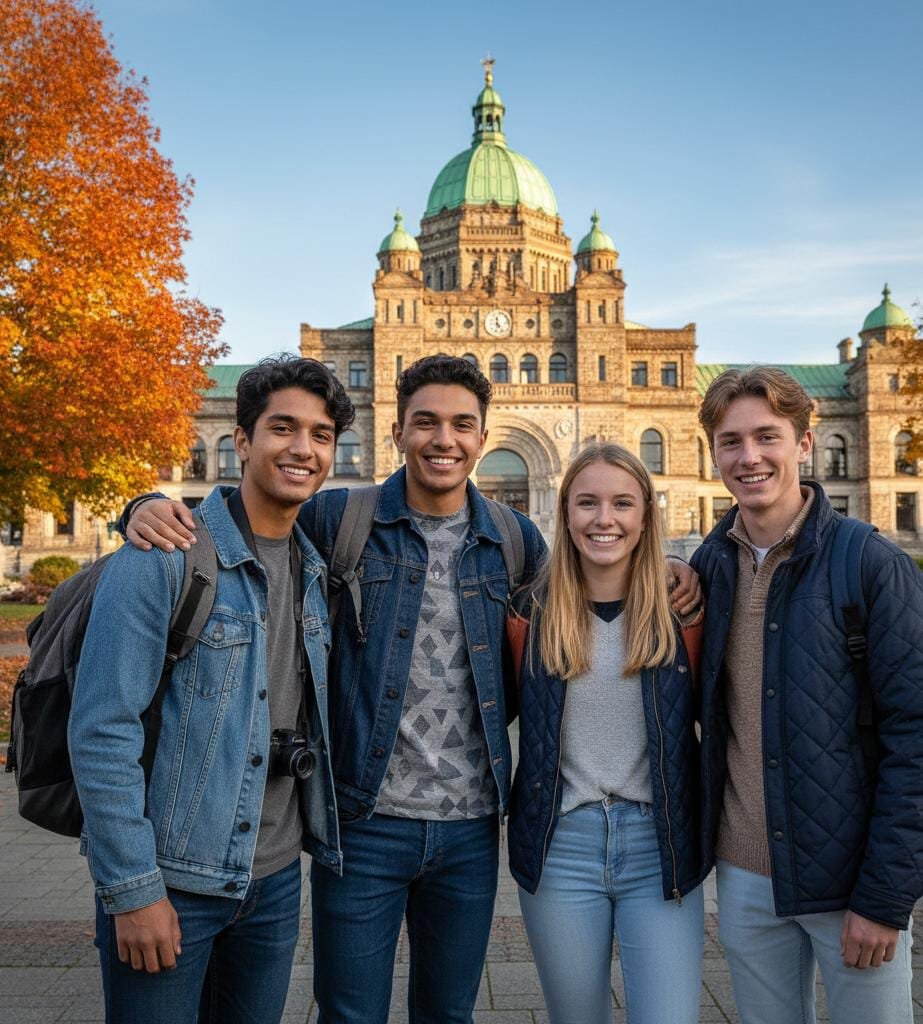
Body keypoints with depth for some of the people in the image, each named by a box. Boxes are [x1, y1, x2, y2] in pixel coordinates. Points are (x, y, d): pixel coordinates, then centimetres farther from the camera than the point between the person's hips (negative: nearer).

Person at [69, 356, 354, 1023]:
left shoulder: (315, 569, 5)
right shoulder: (164, 556, -15)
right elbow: (102, 731, -16)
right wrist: (132, 889, -16)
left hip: (276, 876, 6)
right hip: (169, 881, -5)